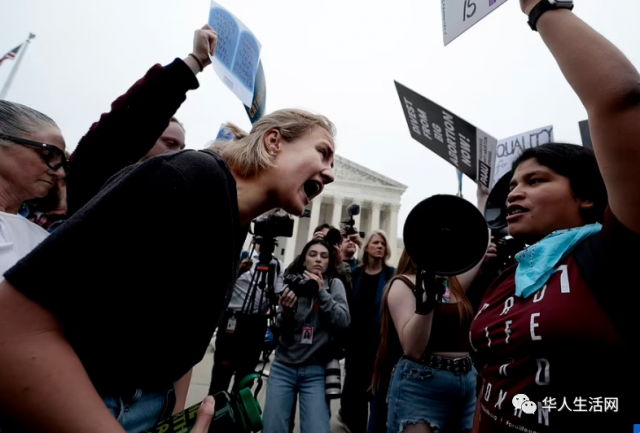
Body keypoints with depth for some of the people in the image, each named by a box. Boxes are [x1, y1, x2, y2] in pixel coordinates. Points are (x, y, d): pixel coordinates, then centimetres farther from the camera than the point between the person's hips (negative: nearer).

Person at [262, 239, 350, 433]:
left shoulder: (334, 284, -2)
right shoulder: (292, 283, 1)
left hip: (315, 371, -1)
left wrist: (322, 292, -23)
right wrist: (286, 312, -24)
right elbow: (280, 330, -2)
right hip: (283, 367, 2)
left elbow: (343, 322, -13)